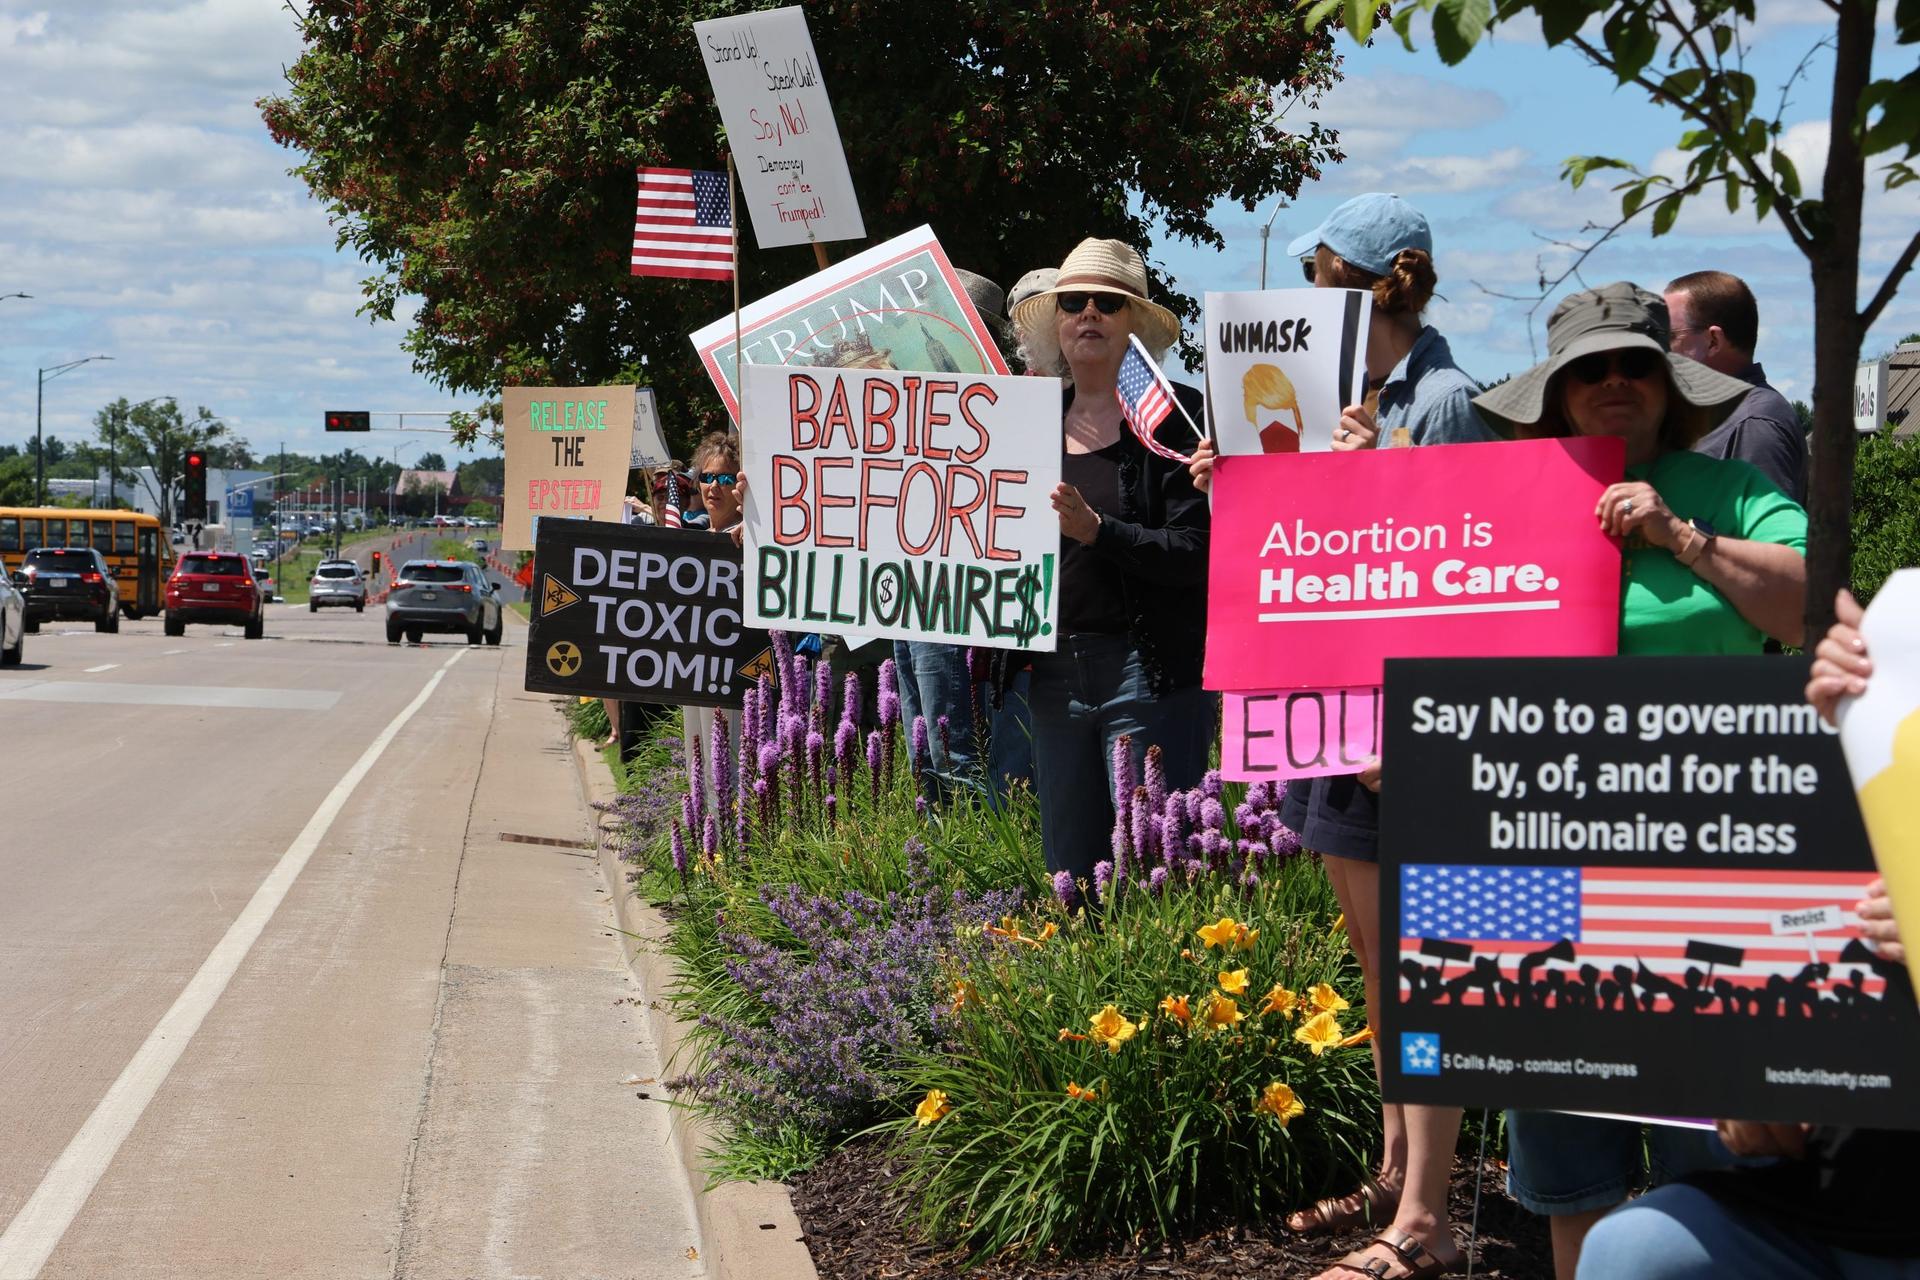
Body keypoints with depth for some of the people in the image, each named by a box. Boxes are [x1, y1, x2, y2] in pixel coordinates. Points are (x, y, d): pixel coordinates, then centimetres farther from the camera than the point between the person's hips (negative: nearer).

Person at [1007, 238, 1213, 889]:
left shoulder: (1174, 415, -5)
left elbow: (1198, 552, -13)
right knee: (1068, 871, 10)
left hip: (1151, 672, -6)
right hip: (1056, 675, 6)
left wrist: (1098, 532, -22)